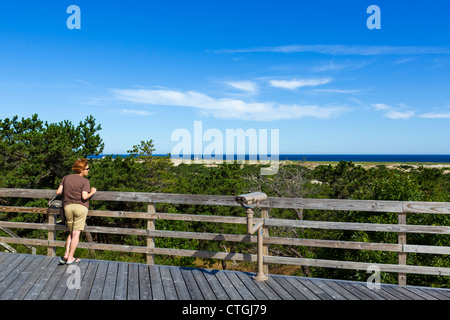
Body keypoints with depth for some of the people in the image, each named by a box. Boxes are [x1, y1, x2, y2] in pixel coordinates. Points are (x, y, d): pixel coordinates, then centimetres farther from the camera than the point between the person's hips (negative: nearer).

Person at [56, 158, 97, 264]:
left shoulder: (66, 178, 9)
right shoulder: (85, 181, -6)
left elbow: (58, 192, 7)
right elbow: (84, 196, -15)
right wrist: (92, 192, 2)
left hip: (68, 207, 5)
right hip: (80, 207, -5)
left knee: (71, 233, 18)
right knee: (76, 233, 0)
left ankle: (66, 255, 7)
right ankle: (70, 258, 2)